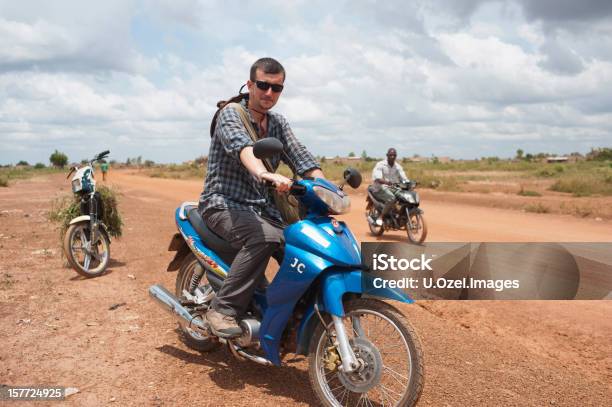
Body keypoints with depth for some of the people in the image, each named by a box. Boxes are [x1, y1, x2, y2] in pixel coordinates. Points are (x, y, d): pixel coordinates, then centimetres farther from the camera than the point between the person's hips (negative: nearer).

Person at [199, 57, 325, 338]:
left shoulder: (279, 124, 14)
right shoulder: (230, 114, -8)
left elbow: (303, 160, 4)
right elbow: (241, 146, -31)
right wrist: (264, 173, -52)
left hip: (262, 207, 6)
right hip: (224, 205, -6)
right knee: (265, 238, -34)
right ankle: (223, 308, -22)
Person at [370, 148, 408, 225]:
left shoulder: (398, 167, 10)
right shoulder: (380, 165, -8)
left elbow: (404, 179, 2)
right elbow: (377, 179, -23)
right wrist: (387, 182, -43)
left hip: (394, 188, 6)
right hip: (380, 188, -6)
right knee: (391, 199, -36)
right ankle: (380, 217, -23)